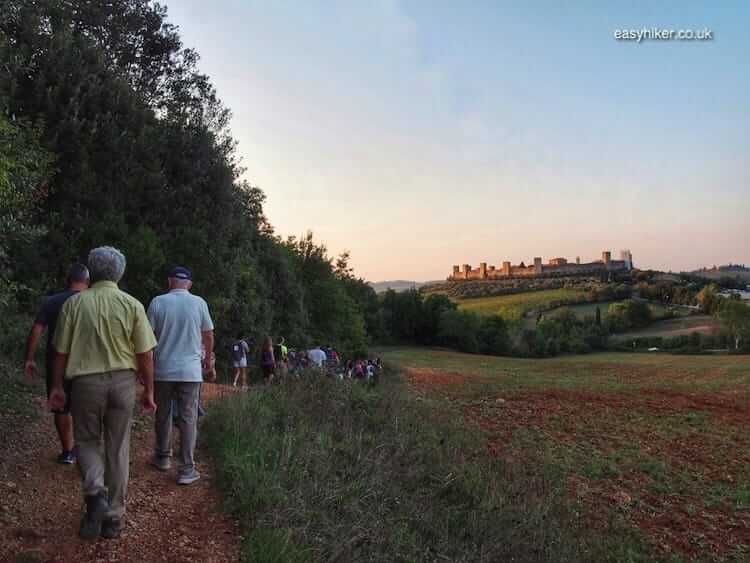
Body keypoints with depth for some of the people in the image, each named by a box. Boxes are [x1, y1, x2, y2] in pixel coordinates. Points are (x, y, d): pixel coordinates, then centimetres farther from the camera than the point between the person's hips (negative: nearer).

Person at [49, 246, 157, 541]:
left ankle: (95, 494, -5)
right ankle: (113, 517, 19)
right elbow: (145, 354, -4)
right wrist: (148, 391, 5)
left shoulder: (74, 304, -2)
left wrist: (56, 387, 14)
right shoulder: (132, 305, -3)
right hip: (123, 381, 0)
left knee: (87, 441, 18)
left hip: (85, 381, 0)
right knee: (118, 449, 11)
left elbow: (61, 351, 2)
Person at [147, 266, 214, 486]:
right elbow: (208, 336, 5)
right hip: (190, 370, -1)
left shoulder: (158, 302, -3)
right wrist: (208, 359, 22)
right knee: (188, 419, 2)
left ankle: (163, 457, 33)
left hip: (162, 370, 1)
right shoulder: (198, 303, -2)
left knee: (163, 416, 18)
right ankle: (187, 470, 1)